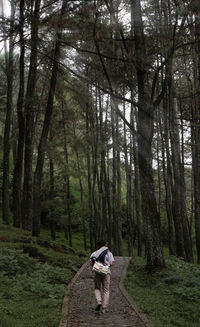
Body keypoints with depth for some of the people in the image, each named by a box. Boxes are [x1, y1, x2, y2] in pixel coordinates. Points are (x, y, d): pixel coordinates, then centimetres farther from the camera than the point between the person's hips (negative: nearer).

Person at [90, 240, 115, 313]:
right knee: (106, 290, 6)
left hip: (97, 272, 0)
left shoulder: (95, 253, 7)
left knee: (97, 288, 17)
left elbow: (91, 263, -4)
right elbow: (111, 263, -6)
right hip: (106, 272, 0)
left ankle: (99, 302, -6)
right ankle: (104, 308, 3)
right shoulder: (109, 253, 5)